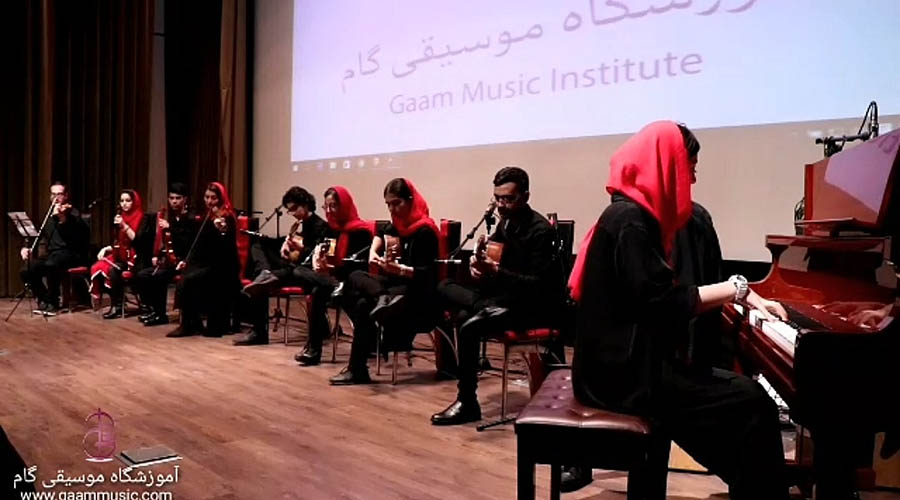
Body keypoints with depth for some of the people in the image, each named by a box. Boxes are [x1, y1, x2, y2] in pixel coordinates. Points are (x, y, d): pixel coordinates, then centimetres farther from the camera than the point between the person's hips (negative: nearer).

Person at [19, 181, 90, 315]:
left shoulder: (73, 213, -3)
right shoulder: (49, 215, 17)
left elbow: (74, 238, -21)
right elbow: (41, 237, 22)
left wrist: (62, 218, -36)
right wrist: (26, 248, 4)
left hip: (70, 254, -6)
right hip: (51, 254, 6)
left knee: (51, 265, -37)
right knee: (26, 271, -17)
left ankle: (53, 302, -17)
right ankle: (43, 298, 5)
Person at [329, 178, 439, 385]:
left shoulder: (425, 230, -13)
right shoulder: (398, 225, 10)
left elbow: (427, 273, -18)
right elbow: (380, 233, 33)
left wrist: (399, 269, -35)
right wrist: (373, 251, 12)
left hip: (417, 292, -8)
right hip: (396, 284, 8)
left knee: (364, 306, -26)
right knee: (355, 277, -13)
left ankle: (357, 370, -20)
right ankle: (383, 299, -39)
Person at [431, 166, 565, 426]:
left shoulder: (540, 230, -15)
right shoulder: (505, 224, 7)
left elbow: (538, 285, -22)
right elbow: (495, 265, 12)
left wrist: (495, 271, -34)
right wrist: (478, 263, -13)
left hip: (534, 306, -8)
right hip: (506, 298, 8)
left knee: (470, 327, -27)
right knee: (445, 287, -5)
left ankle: (467, 403, -14)